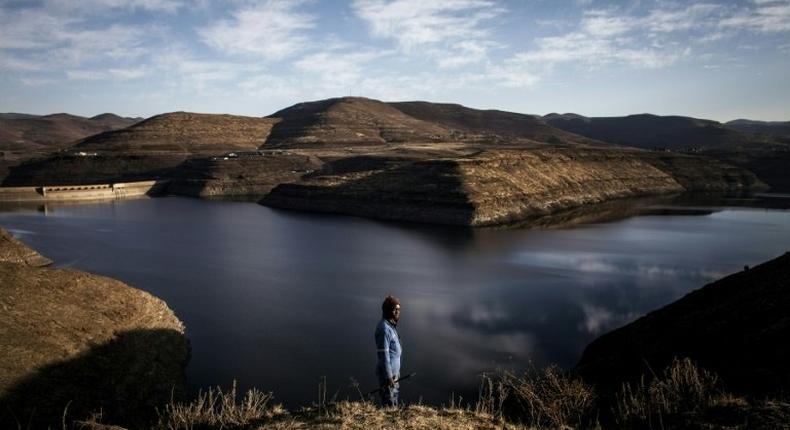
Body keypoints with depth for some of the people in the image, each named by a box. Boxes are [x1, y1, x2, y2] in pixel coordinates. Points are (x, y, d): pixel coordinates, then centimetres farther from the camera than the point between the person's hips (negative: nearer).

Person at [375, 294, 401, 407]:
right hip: (387, 373, -10)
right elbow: (383, 354, -23)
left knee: (394, 402, 19)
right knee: (389, 404, 0)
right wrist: (388, 376, -22)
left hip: (393, 371, 10)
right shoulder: (384, 328, -22)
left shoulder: (391, 325, 9)